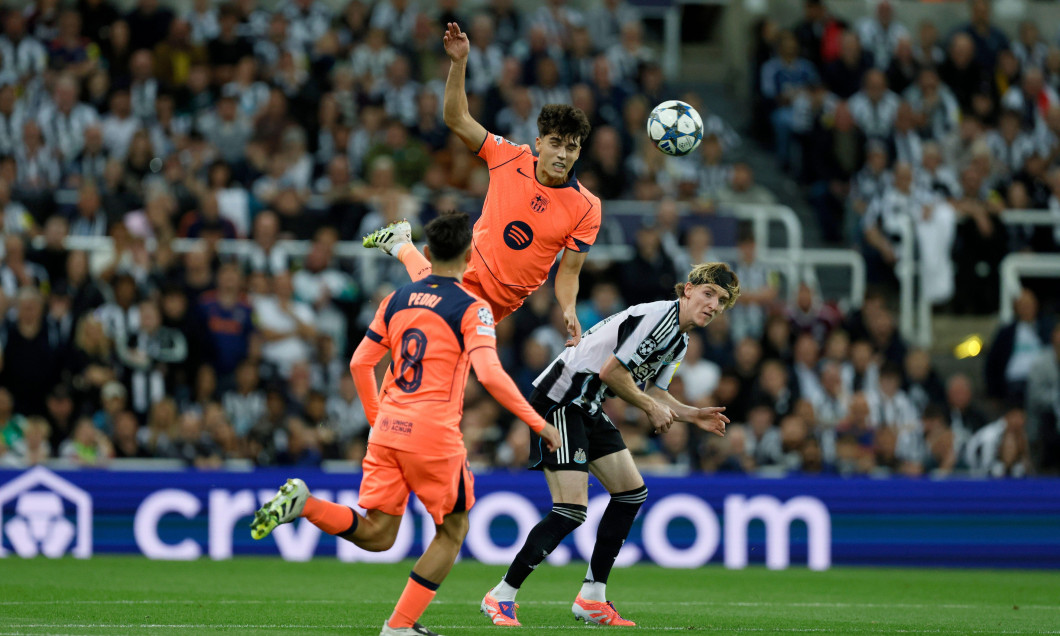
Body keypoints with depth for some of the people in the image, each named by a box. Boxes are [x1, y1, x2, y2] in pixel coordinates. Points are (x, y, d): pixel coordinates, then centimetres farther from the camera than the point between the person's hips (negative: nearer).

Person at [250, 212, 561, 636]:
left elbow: (360, 363, 14)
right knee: (452, 531, 13)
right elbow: (490, 374, -18)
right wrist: (538, 423, -12)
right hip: (434, 432, -5)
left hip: (388, 427, 5)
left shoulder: (397, 300, 12)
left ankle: (303, 503, -14)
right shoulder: (471, 309, -6)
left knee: (377, 535, 9)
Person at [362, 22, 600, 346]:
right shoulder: (510, 158, -14)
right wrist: (459, 63, -23)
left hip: (502, 300, 0)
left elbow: (568, 272, -12)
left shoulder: (586, 208, -17)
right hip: (469, 268, 0)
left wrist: (568, 311, -32)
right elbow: (457, 119, -10)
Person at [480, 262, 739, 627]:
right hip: (558, 402, -11)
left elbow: (652, 391, 21)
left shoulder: (679, 342, 13)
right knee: (571, 510, -16)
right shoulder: (658, 318, -19)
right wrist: (651, 407, -10)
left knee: (631, 493, 10)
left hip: (589, 408, 11)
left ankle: (592, 598, 15)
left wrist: (691, 415, 7)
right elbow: (610, 371, -23)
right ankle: (500, 597, -6)